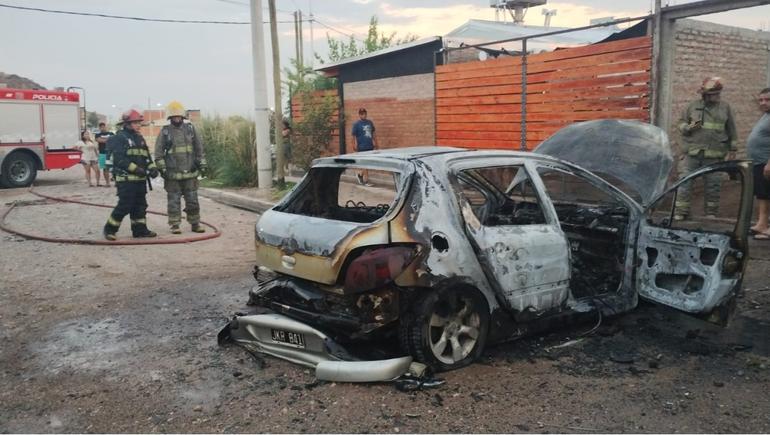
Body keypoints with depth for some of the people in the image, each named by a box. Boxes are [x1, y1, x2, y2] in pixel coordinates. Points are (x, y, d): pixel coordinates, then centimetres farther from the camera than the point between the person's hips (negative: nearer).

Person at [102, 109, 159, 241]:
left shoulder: (139, 138, 17)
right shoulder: (119, 138, -8)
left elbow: (146, 156, 19)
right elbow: (119, 159, -18)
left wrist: (152, 168, 0)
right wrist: (135, 169, -22)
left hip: (140, 178, 8)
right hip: (126, 179, -8)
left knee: (140, 205, 10)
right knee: (125, 205, -8)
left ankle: (140, 229, 17)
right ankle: (110, 229, 6)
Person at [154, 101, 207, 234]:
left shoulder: (190, 128, 6)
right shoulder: (165, 131, -1)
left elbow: (199, 149, 11)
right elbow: (159, 152, 0)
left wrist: (202, 165, 7)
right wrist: (162, 168, -7)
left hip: (190, 173, 2)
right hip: (173, 174, -2)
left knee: (192, 200, 8)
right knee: (174, 200, 3)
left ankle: (195, 223, 17)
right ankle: (175, 225, 10)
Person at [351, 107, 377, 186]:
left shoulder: (370, 122, 10)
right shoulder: (356, 124, -5)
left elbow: (373, 133, 17)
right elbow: (353, 136, -7)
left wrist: (375, 143, 14)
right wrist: (355, 146, -12)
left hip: (370, 146, 6)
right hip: (362, 147, -6)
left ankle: (360, 174, 29)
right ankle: (366, 179, 5)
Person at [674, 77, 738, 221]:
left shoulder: (725, 107, 7)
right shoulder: (694, 106, 4)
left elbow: (732, 130, 12)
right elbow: (681, 123, 10)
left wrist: (733, 149, 11)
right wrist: (688, 128, -12)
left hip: (714, 155, 1)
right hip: (691, 152, -1)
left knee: (713, 184, 7)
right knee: (685, 182, -3)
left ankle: (711, 213, 19)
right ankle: (680, 212, 4)